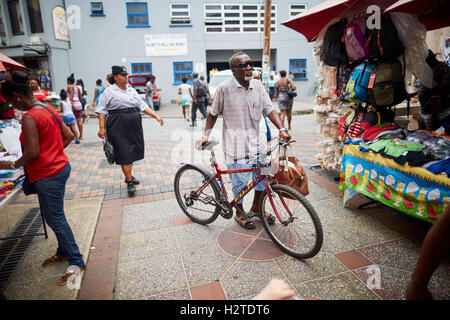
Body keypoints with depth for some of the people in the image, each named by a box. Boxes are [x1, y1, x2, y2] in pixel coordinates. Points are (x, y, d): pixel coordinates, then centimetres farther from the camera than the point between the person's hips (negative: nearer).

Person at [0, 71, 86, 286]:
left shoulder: (29, 118, -19)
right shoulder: (50, 110, 8)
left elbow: (32, 153, -23)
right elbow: (69, 136, 15)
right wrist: (52, 152, 13)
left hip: (48, 175, -9)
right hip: (60, 167, 9)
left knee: (55, 218, 2)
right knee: (54, 215, 21)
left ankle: (76, 262, 13)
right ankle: (64, 251, 36)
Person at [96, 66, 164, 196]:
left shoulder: (132, 90, 16)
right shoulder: (109, 91, 1)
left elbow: (143, 105, 15)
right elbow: (102, 110, -2)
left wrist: (156, 116, 5)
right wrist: (102, 128, -12)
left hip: (134, 125, 6)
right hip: (118, 126, -5)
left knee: (132, 151, 11)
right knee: (124, 153, -6)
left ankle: (129, 176, 27)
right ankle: (129, 182, 0)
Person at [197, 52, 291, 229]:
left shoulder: (258, 86, 2)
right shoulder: (224, 88, -9)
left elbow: (270, 109, 4)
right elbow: (213, 114, 0)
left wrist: (282, 129, -10)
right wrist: (205, 136, -7)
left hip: (257, 142, 5)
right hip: (236, 145, -5)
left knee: (263, 177, 14)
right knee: (239, 183, 5)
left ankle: (256, 207, 40)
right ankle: (239, 213, 32)